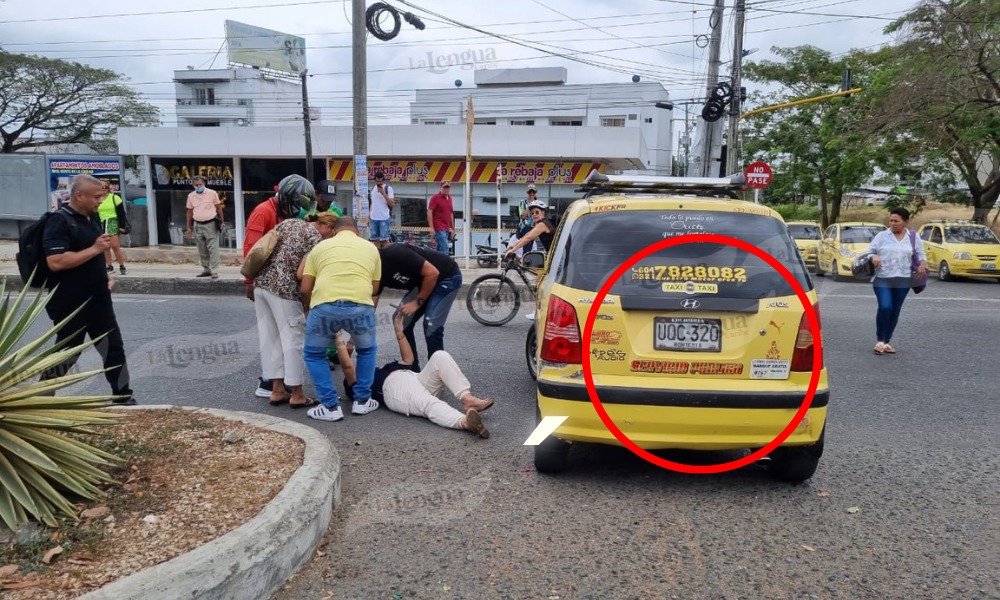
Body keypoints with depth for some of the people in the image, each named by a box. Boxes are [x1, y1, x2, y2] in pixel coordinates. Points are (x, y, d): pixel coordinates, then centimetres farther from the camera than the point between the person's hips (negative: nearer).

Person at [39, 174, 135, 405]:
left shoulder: (92, 218, 10)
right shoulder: (59, 222, -16)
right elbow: (55, 262, -27)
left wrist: (104, 276, 10)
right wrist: (94, 249, -24)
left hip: (99, 300, 8)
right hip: (71, 305, -8)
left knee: (114, 348, 9)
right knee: (65, 355, 6)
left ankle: (123, 397, 18)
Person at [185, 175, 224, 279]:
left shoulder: (212, 193, -2)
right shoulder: (191, 196, 8)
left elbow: (218, 208, 4)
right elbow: (190, 212, 13)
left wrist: (221, 222, 2)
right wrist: (188, 227, 10)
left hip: (211, 224, -4)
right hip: (198, 225, 4)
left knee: (213, 248, -8)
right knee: (202, 250, 9)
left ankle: (214, 271, -7)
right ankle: (206, 270, 19)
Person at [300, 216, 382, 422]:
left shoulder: (321, 246, 23)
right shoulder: (371, 247, 25)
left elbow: (305, 289, 17)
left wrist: (311, 309, 35)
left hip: (324, 305, -1)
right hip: (360, 306, 1)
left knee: (314, 355, 25)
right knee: (367, 350, 30)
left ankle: (330, 406, 21)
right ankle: (362, 400, 32)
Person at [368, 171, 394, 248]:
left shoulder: (388, 188, -3)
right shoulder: (373, 189, 13)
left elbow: (392, 204, -10)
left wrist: (383, 193, -17)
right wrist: (369, 216, 15)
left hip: (384, 218, -5)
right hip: (373, 218, 5)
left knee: (384, 239, -3)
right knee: (375, 239, 7)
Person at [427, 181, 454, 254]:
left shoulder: (449, 198, 15)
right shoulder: (435, 197, -6)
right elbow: (429, 212, -10)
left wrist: (453, 228, 20)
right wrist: (431, 227, -17)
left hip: (446, 229, 7)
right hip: (439, 228, -7)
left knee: (439, 249, 10)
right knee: (445, 248, -15)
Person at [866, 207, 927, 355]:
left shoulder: (913, 237, 10)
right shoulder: (882, 235, 5)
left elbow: (921, 255, 13)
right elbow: (869, 251, 3)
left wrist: (922, 264, -8)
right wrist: (873, 257, -19)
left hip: (903, 280, 2)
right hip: (882, 279, -2)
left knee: (895, 311, 6)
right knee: (885, 307, -17)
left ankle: (886, 342, 16)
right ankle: (880, 340, -3)